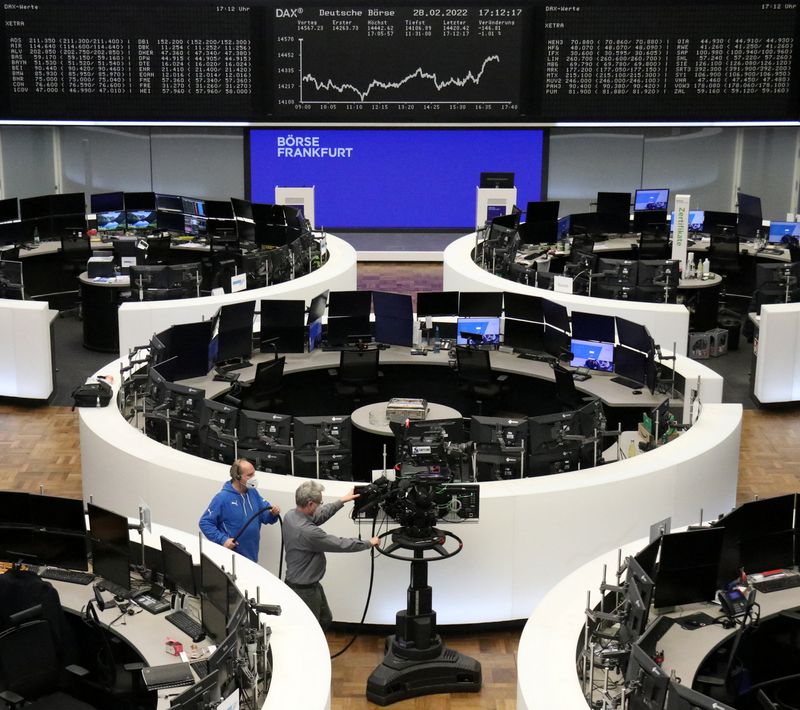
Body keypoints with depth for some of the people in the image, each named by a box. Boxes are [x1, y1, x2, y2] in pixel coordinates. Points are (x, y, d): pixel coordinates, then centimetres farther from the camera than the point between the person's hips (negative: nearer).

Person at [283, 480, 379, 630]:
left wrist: (342, 501, 16)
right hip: (304, 590, -9)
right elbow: (341, 544, -23)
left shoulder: (291, 515, -7)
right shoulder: (307, 531, -34)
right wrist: (369, 543, -8)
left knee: (325, 620, 25)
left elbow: (318, 516, 12)